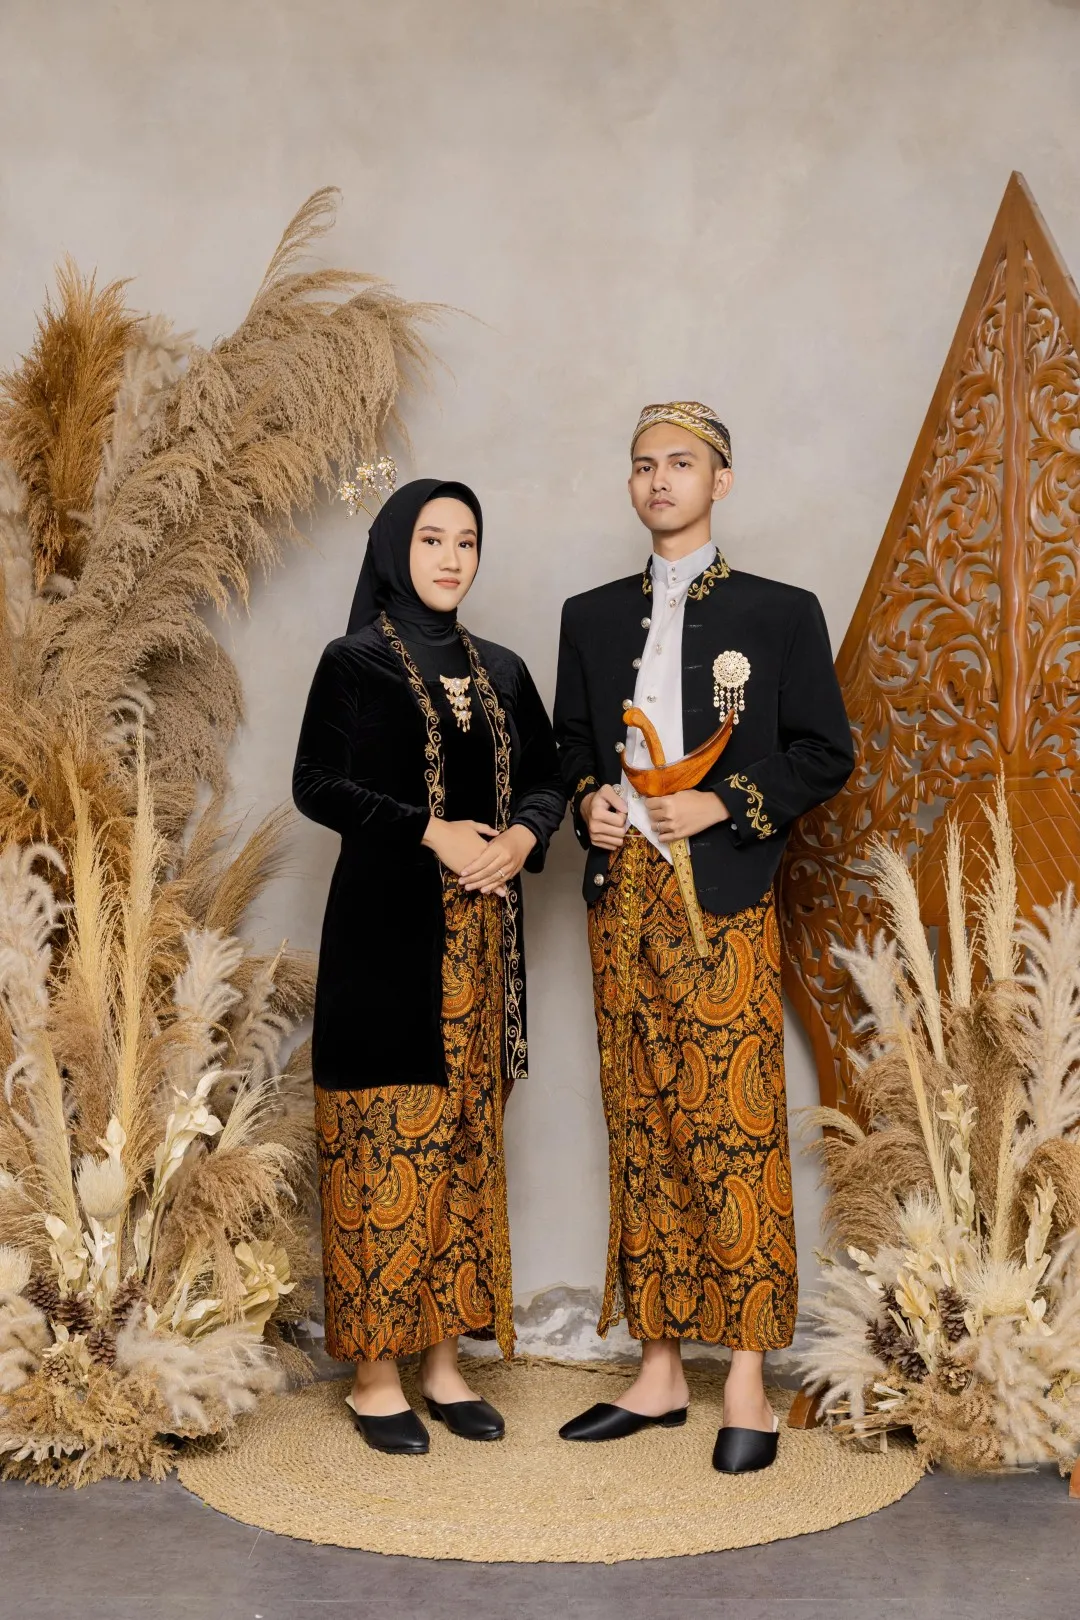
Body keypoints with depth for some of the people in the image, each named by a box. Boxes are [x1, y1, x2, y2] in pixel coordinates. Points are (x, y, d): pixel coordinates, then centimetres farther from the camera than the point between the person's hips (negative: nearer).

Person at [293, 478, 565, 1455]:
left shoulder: (502, 671, 13)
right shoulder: (355, 662, -1)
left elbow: (546, 779, 13)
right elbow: (317, 785, -8)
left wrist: (522, 836, -9)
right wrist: (430, 832, -18)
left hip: (483, 938, 5)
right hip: (388, 933, -5)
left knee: (465, 1145, 8)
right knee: (386, 1148, -3)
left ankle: (445, 1359, 18)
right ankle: (376, 1376, 8)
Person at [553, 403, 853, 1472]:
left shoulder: (781, 614, 5)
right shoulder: (590, 617, 16)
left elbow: (825, 753, 3)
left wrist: (724, 805, -10)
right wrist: (588, 801, -1)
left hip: (721, 903, -4)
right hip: (620, 901, 4)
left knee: (735, 1137, -5)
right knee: (641, 1135, 7)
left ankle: (747, 1383, 7)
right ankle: (658, 1372, 18)